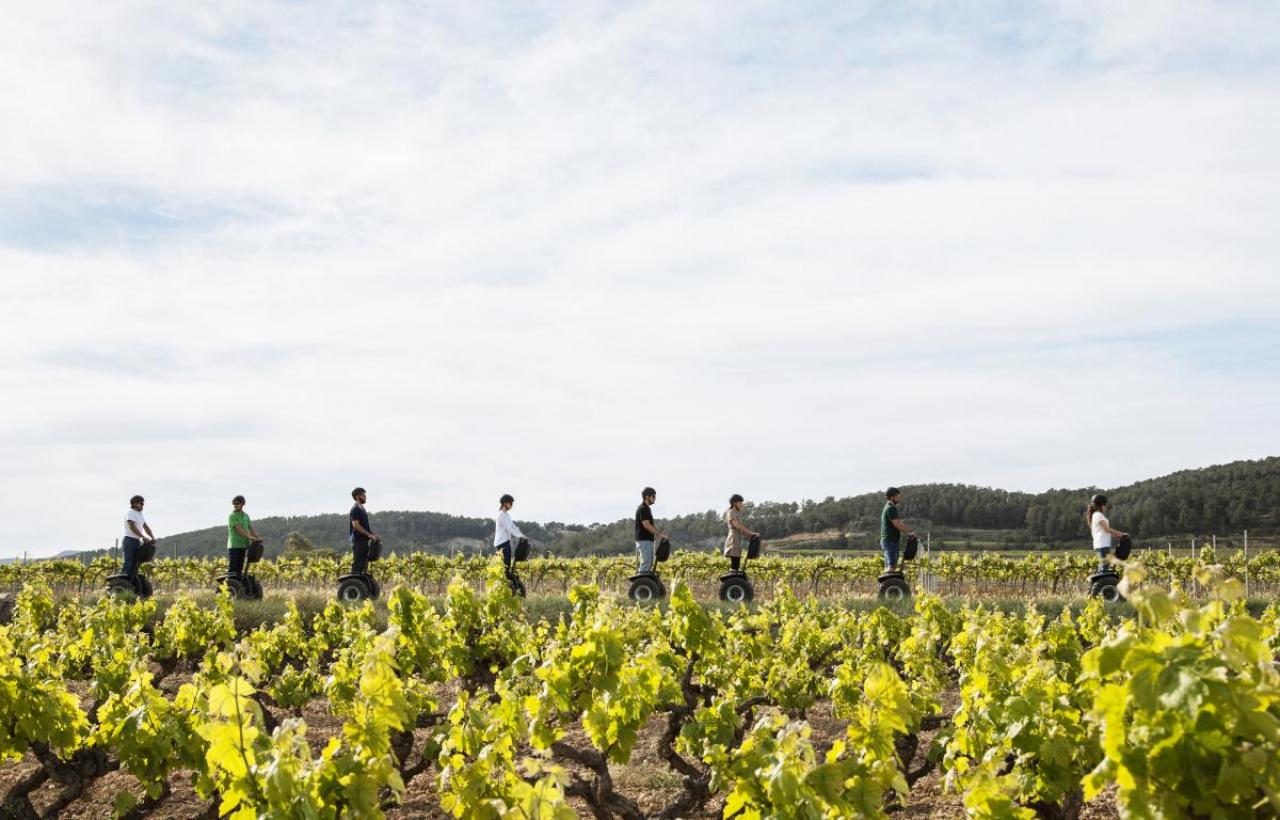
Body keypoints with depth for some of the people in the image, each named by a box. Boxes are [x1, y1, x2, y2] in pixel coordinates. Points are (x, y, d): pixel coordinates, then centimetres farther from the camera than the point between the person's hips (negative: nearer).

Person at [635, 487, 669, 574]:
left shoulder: (647, 508, 16)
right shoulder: (643, 509, -15)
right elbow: (646, 525, -22)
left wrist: (659, 534, 15)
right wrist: (659, 534, -18)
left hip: (648, 540, 10)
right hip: (644, 541, -10)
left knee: (649, 564, 11)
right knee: (645, 564, -11)